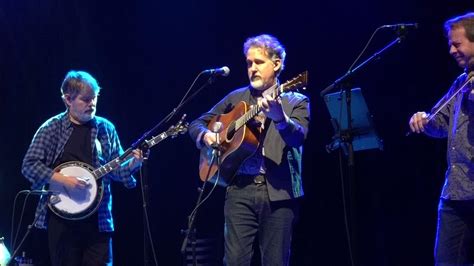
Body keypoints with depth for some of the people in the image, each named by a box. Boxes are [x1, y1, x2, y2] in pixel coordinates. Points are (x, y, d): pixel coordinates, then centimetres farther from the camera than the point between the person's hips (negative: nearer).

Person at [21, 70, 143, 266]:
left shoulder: (106, 129, 8)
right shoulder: (52, 128, 0)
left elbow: (115, 168, 11)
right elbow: (29, 165, -6)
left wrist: (131, 165, -11)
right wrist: (63, 180, -17)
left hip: (97, 218, 2)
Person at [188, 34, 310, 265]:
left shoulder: (296, 102, 7)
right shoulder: (236, 98, 16)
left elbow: (298, 137, -12)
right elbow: (197, 124, 21)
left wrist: (280, 118, -33)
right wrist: (206, 135, -3)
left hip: (279, 192, -2)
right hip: (240, 189, 2)